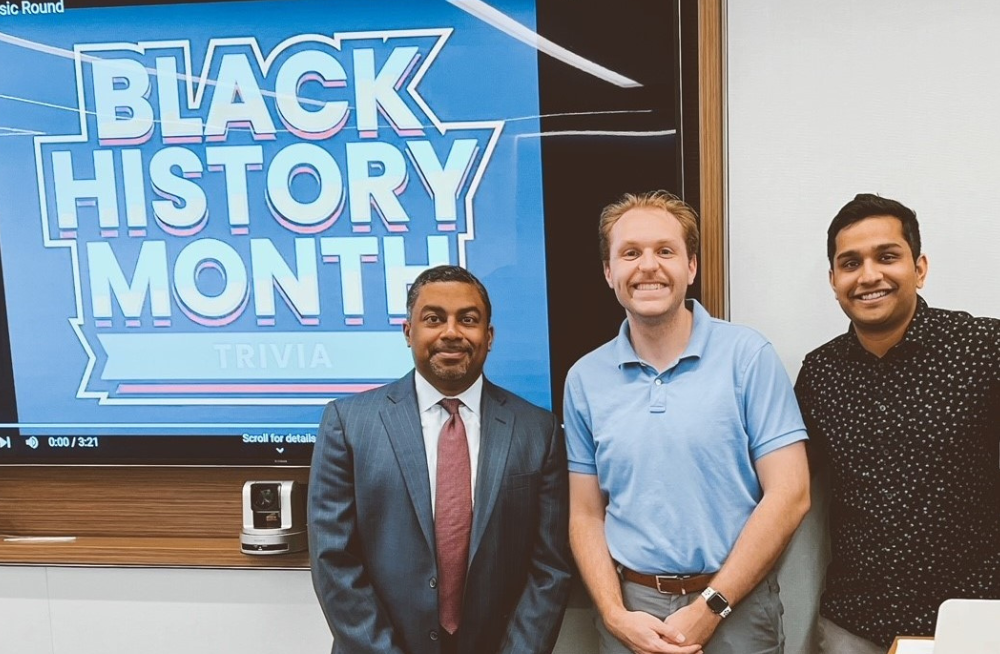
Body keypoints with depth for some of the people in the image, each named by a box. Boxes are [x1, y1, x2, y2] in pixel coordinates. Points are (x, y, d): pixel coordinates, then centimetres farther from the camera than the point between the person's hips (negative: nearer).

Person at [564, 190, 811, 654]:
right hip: (632, 604, 2)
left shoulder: (748, 356, -8)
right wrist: (617, 616, -10)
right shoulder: (585, 379, 1)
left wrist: (709, 608, -13)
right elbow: (586, 515, 4)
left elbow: (789, 495, -11)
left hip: (736, 605, -2)